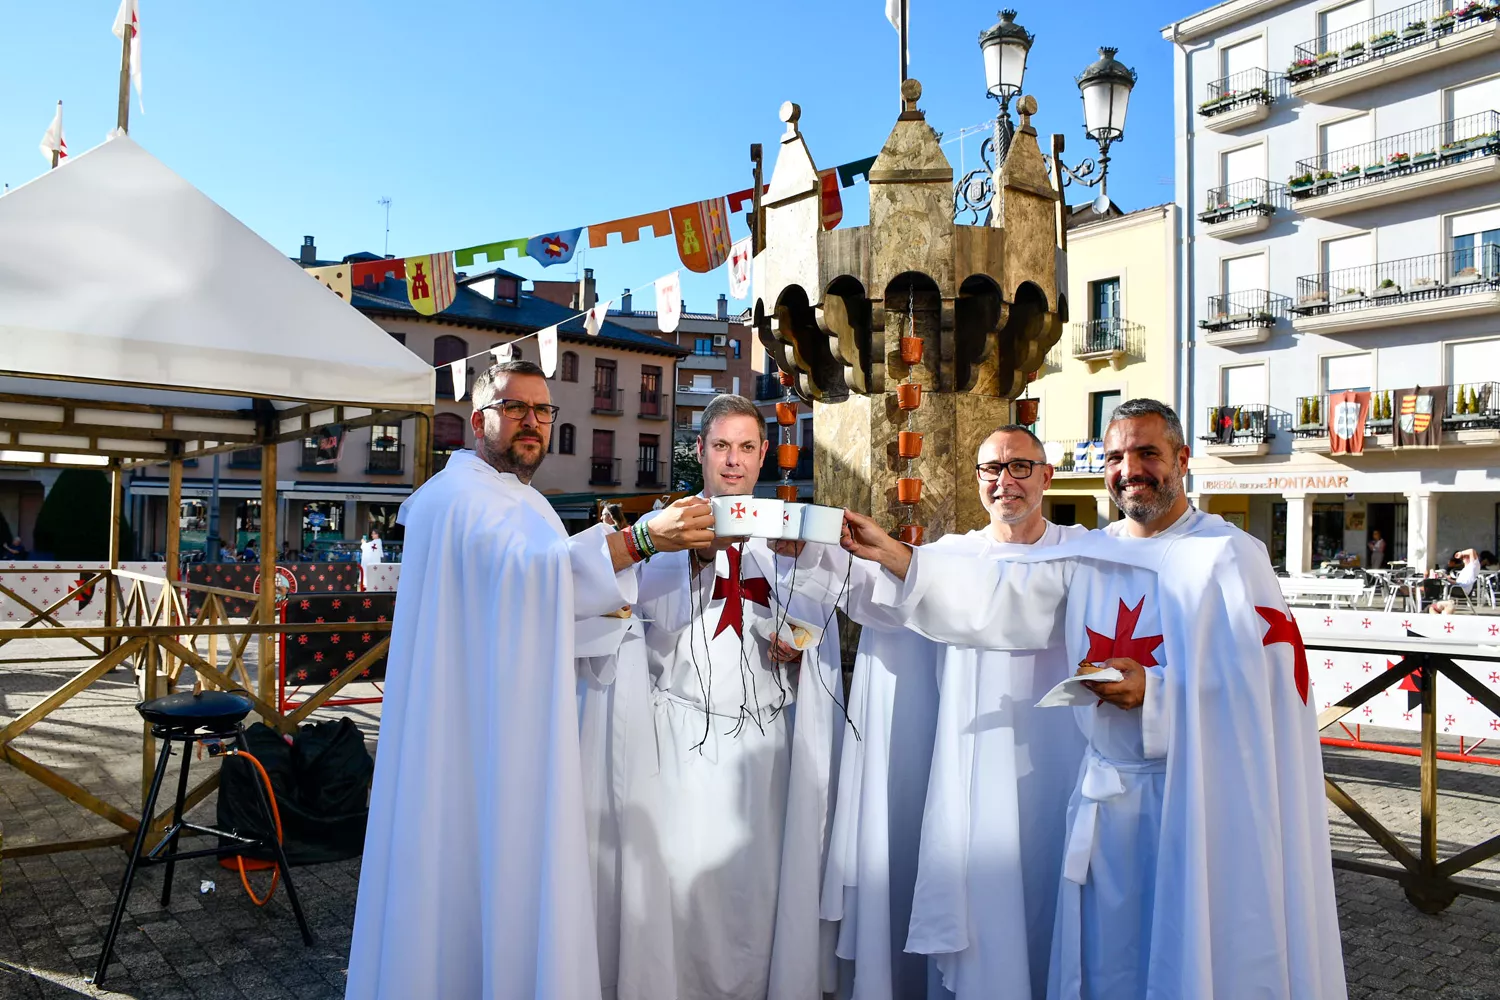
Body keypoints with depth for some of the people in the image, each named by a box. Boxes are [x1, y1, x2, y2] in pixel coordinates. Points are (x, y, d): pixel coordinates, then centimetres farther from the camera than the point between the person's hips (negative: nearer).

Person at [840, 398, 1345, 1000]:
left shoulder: (1227, 555, -7)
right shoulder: (1089, 557, 6)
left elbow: (1259, 678, -13)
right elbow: (1000, 594, -4)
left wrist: (1156, 690, -24)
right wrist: (890, 554, -13)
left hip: (1197, 795, -4)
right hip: (1104, 794, 4)